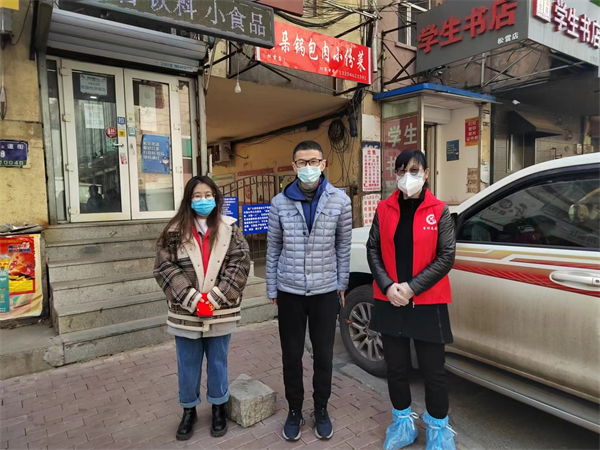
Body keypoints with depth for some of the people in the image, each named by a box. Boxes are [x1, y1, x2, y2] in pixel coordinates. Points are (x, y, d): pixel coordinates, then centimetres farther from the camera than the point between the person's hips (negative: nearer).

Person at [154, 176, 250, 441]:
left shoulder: (229, 229, -1)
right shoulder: (175, 231, -2)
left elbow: (240, 265, -7)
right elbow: (164, 268, -7)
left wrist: (215, 299, -15)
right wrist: (193, 300, -16)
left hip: (220, 314, 0)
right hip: (186, 314, 0)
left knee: (218, 363, 16)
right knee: (188, 366, 15)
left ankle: (218, 408, 37)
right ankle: (189, 411, 37)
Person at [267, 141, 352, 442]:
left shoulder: (340, 201, -4)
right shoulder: (280, 202, -3)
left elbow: (343, 246, 3)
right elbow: (273, 249, 3)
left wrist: (342, 284, 5)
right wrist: (272, 288, 5)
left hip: (325, 291, 0)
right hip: (289, 291, 1)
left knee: (324, 355, 12)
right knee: (291, 355, 12)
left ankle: (321, 410, 35)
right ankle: (294, 411, 33)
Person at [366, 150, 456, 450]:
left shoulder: (438, 211, -3)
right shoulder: (384, 209, 4)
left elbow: (446, 256, -7)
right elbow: (373, 249, 3)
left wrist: (412, 287, -15)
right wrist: (388, 286, -11)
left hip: (428, 303, -2)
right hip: (390, 302, 3)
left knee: (433, 370, 9)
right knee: (395, 366, 14)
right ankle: (402, 423, 36)